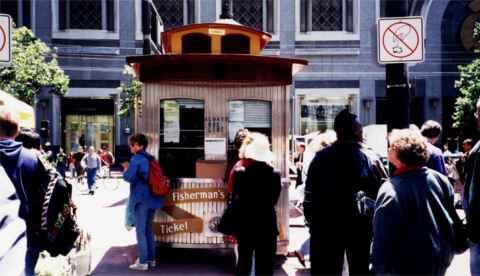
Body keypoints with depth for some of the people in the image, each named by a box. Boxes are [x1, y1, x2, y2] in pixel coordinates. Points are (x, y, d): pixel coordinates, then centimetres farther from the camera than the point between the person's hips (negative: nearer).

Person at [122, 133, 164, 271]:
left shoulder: (136, 159, -11)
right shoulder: (150, 159, 14)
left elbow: (129, 177, -17)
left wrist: (126, 169, 1)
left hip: (141, 199, -8)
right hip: (152, 198, 8)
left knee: (140, 231, -2)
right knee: (149, 230, 16)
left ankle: (143, 262, 0)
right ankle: (151, 259, 22)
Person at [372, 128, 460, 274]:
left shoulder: (391, 190, -23)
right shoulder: (440, 179, -5)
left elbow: (383, 241, -21)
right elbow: (454, 219, 7)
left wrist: (379, 269, -10)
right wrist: (450, 250, 20)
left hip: (410, 267, -6)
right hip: (441, 261, 6)